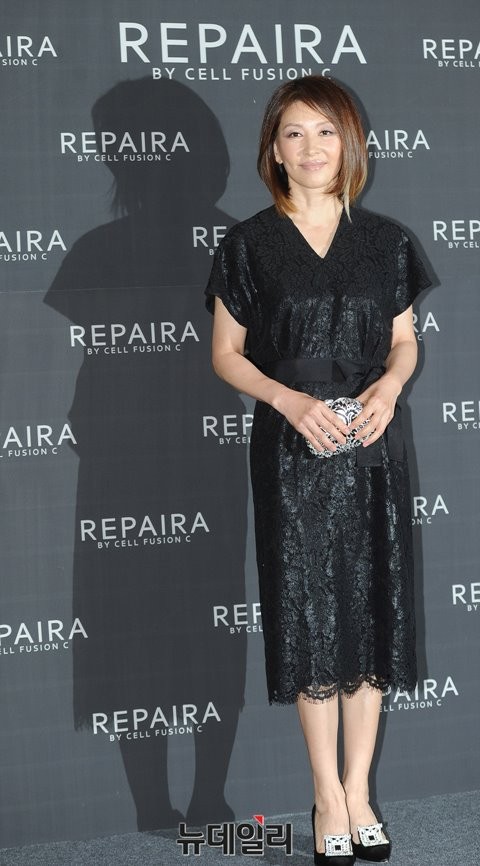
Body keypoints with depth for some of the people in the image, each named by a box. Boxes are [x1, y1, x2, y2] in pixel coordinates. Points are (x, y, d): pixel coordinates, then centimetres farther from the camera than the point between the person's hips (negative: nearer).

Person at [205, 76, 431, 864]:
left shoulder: (384, 240, 6)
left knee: (372, 613, 5)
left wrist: (388, 385, -10)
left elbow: (405, 341, 12)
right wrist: (290, 399, -15)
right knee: (310, 618, 1)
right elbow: (226, 353, 1)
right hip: (292, 451, -2)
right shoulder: (250, 244, 0)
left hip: (374, 448, 2)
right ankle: (330, 800, 12)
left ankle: (358, 791, 17)